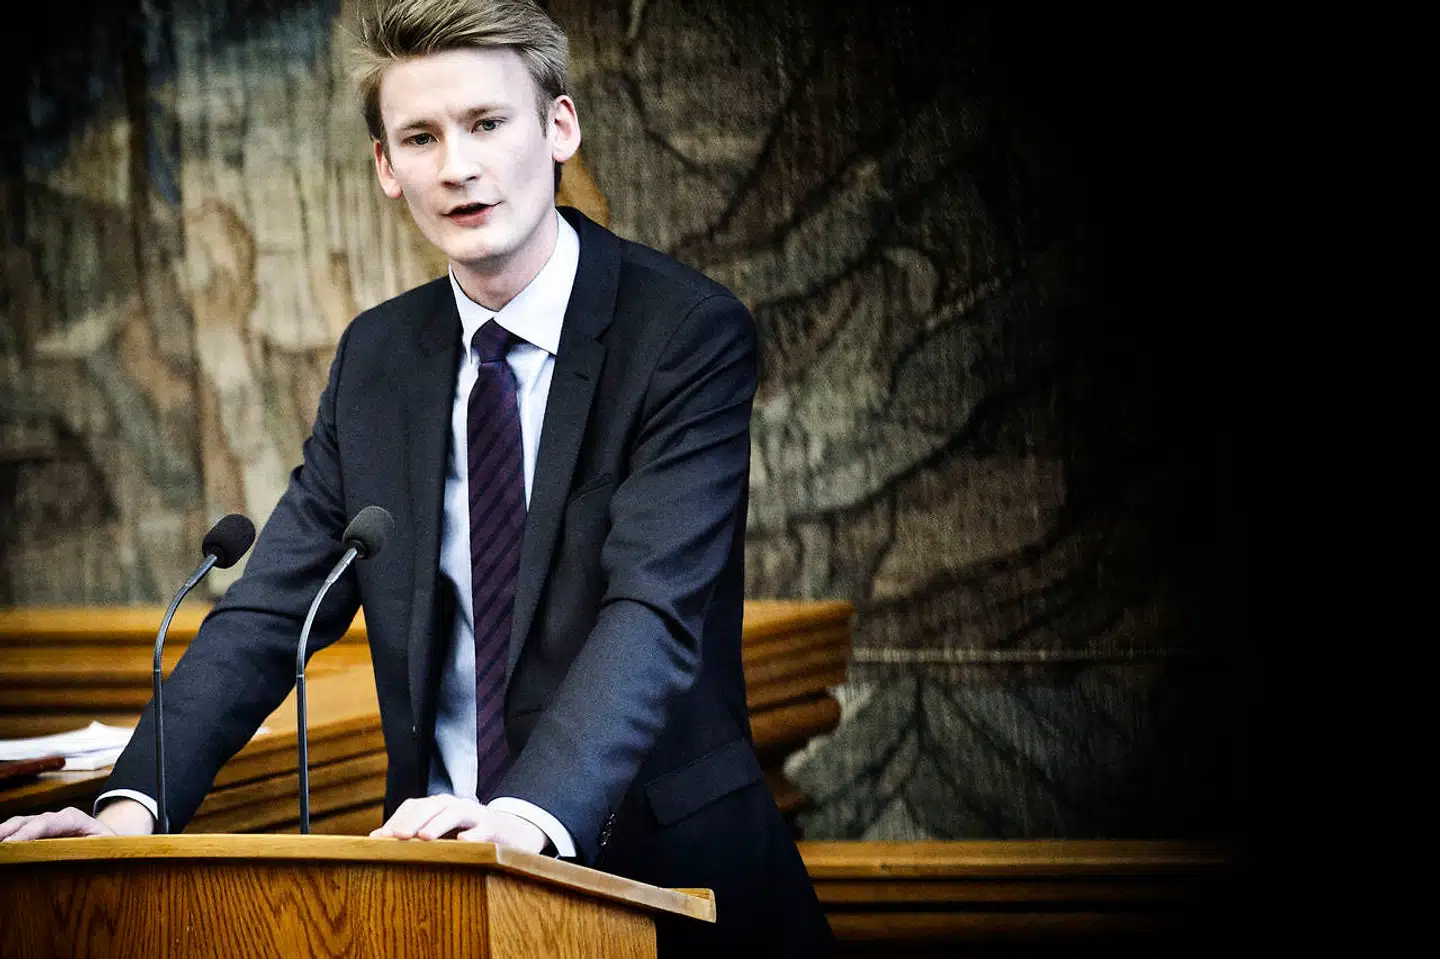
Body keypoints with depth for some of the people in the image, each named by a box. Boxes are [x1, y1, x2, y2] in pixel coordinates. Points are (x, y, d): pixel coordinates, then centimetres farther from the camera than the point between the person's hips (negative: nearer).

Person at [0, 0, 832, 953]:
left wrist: (528, 811, -37)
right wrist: (135, 803, -14)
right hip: (448, 880, 4)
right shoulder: (377, 356, 8)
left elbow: (653, 610, -21)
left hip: (667, 880, -3)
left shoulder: (691, 330, -9)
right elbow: (272, 605, 3)